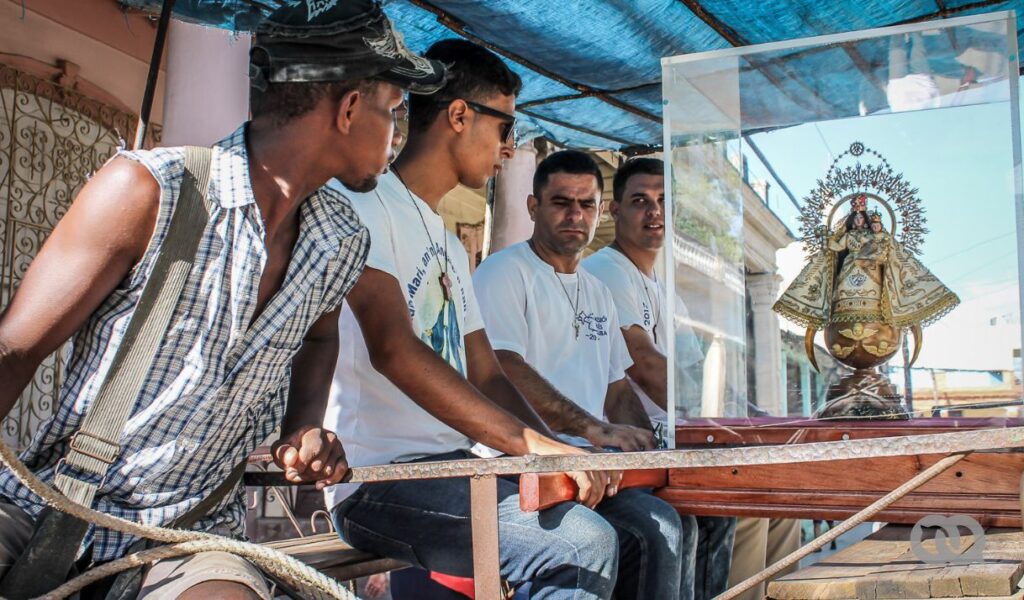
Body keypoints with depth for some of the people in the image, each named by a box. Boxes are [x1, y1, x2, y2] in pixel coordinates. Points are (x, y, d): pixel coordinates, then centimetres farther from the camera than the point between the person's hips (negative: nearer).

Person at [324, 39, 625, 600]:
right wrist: (535, 444, -28)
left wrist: (563, 456, -1)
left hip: (455, 465, 9)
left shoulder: (450, 248, 23)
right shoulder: (366, 204, -7)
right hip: (378, 483, -9)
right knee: (583, 544, -26)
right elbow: (394, 350, -21)